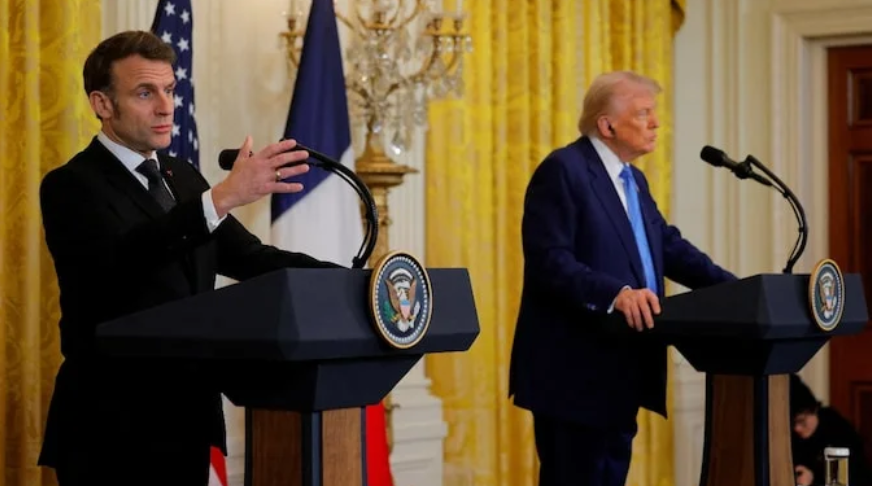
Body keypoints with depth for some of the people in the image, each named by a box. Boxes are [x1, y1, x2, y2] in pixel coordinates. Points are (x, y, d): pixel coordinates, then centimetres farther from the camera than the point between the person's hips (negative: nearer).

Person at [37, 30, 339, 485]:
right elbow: (120, 257, -29)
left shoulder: (181, 176, 14)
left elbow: (247, 256, 7)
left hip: (186, 419, 7)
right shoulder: (71, 185, -10)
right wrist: (223, 196, -38)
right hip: (112, 426, -7)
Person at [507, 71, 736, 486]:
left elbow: (669, 246, 15)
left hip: (619, 370, 10)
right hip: (574, 373, -10)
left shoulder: (633, 179, 18)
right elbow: (549, 261, -22)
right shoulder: (562, 170, -13)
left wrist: (733, 289, 2)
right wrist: (615, 293, -35)